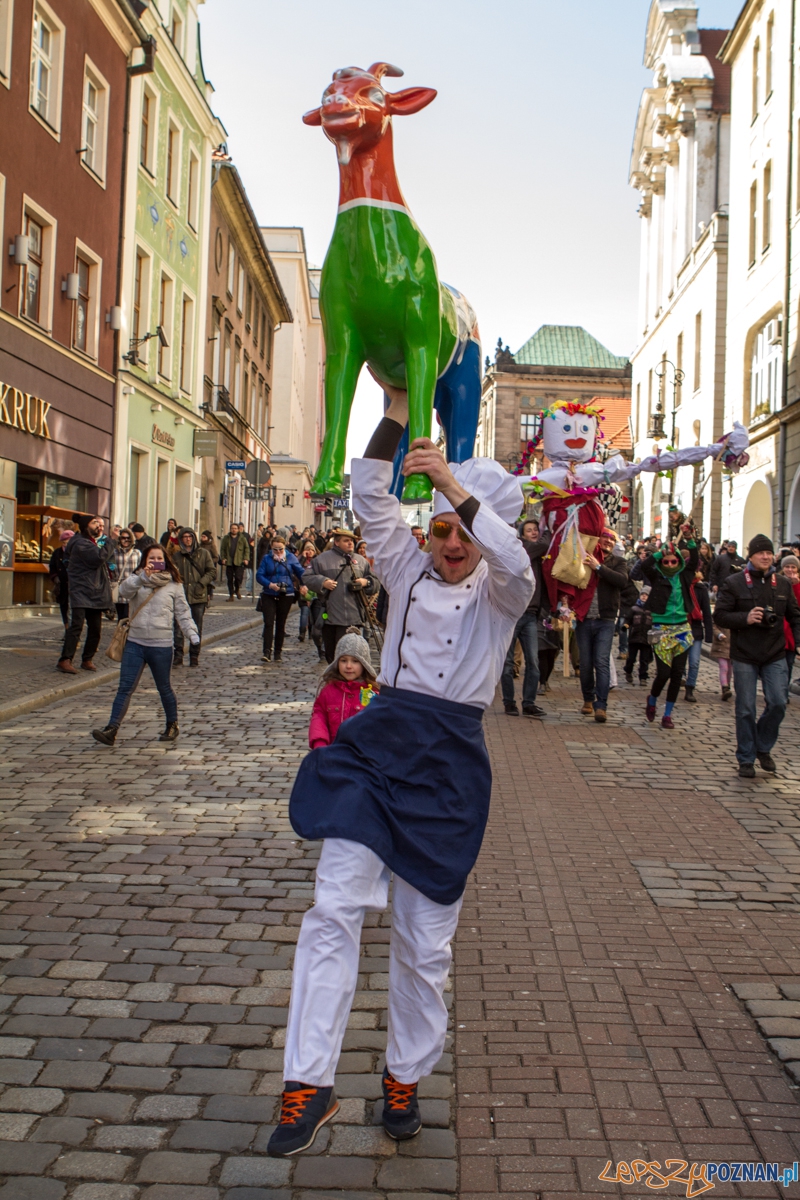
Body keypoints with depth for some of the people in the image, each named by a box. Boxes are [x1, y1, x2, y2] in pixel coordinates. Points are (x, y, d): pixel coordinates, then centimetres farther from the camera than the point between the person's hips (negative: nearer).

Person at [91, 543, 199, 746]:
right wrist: (144, 576, -32)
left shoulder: (174, 585, 3)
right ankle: (111, 730, -6)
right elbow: (124, 590, -17)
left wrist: (192, 633, -10)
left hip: (161, 645, -1)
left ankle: (172, 725, 30)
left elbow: (183, 612, 3)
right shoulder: (137, 580, 5)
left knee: (164, 689, 12)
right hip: (135, 643, 1)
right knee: (125, 688, -4)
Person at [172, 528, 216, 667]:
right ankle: (178, 657, 0)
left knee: (197, 629, 6)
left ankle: (194, 657, 15)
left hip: (199, 597, 0)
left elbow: (212, 572, 3)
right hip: (181, 596, 0)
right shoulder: (176, 555, 9)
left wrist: (201, 583, -10)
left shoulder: (203, 553, 6)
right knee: (179, 628, -6)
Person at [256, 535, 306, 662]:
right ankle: (267, 652, -13)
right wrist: (270, 584, -21)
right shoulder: (266, 558, 1)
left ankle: (278, 652, 16)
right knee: (268, 623, -11)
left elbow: (300, 572, 9)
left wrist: (303, 585, -6)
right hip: (269, 595, 0)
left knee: (281, 624, 8)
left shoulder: (290, 557, 2)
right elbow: (259, 576, -4)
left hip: (286, 596, 1)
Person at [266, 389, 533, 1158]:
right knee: (336, 906, -10)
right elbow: (369, 499, -3)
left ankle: (405, 1080, 27)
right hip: (378, 745, 2)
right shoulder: (409, 571, 9)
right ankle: (309, 1083, -1)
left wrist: (451, 481, -30)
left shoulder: (498, 594, 1)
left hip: (449, 764, -2)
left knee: (424, 936, 7)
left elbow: (514, 561, -23)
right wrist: (397, 412, -13)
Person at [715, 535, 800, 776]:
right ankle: (746, 759, 16)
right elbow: (719, 615, -5)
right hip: (744, 657, -2)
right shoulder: (734, 583, -3)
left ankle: (763, 748, 20)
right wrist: (745, 618, -20)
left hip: (775, 656, 2)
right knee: (746, 709, 3)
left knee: (778, 703, -4)